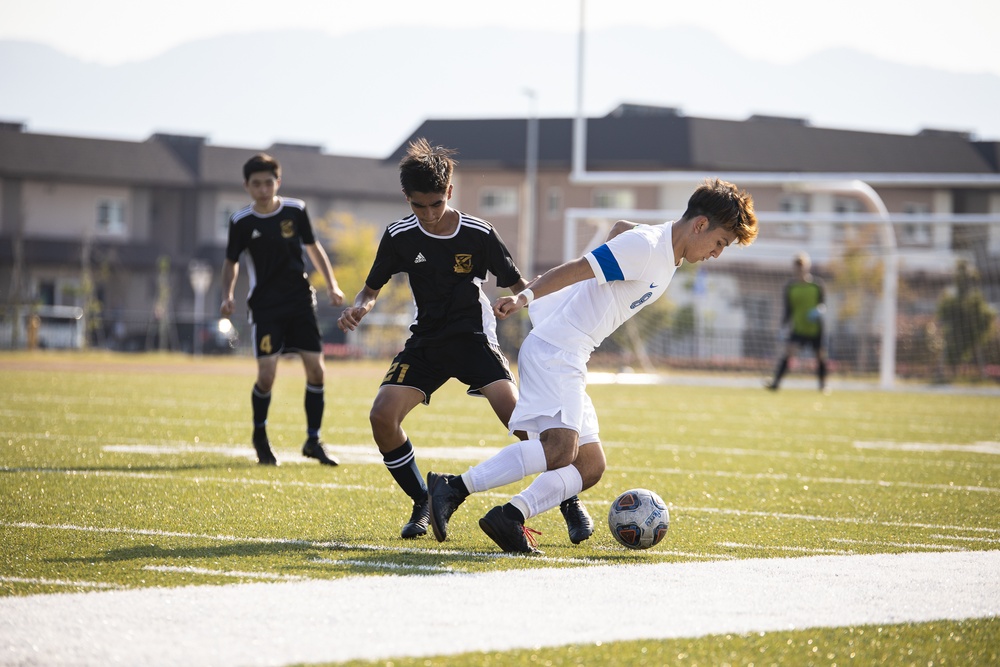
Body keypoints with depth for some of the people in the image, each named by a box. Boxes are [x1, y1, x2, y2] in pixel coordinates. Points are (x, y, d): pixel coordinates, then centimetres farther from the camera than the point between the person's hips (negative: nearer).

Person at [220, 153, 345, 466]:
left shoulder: (295, 210, -1)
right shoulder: (241, 222, -6)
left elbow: (312, 247, 12)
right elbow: (231, 261, 7)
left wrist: (331, 285, 5)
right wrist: (227, 296, -8)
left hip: (300, 300, 2)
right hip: (264, 307, -2)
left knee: (316, 370, -4)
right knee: (266, 375, -12)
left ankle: (313, 441, 10)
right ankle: (260, 437, 15)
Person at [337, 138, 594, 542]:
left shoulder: (478, 234, -10)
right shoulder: (400, 237, -5)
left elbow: (518, 286, 0)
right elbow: (372, 289, 7)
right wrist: (358, 309, -17)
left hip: (473, 337, -3)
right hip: (426, 341, 3)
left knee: (516, 414, -24)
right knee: (382, 416, -18)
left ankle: (570, 503, -9)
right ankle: (423, 506, 2)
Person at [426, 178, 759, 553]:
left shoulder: (666, 253, 17)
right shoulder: (644, 247, -12)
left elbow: (620, 228, 35)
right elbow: (574, 269, -19)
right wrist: (524, 298, -30)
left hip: (569, 363, 10)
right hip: (553, 350, -10)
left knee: (591, 466, 4)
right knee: (560, 448, -27)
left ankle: (511, 516, -10)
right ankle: (454, 488, -26)